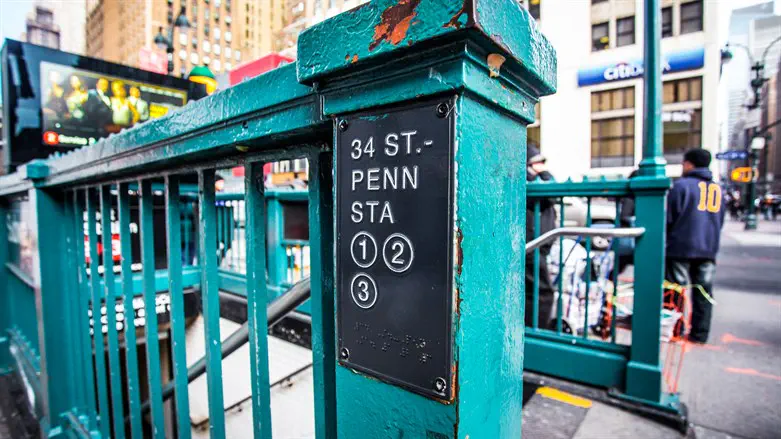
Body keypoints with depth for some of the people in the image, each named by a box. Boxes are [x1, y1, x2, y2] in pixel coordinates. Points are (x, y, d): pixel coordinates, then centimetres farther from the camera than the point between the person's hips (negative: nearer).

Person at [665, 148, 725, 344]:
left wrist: (666, 239, 3)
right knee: (703, 291, 9)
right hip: (709, 249, 6)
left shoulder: (682, 185, -8)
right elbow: (720, 220, 18)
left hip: (682, 247, -6)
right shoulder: (717, 188, 13)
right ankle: (700, 333, 15)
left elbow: (669, 218, -9)